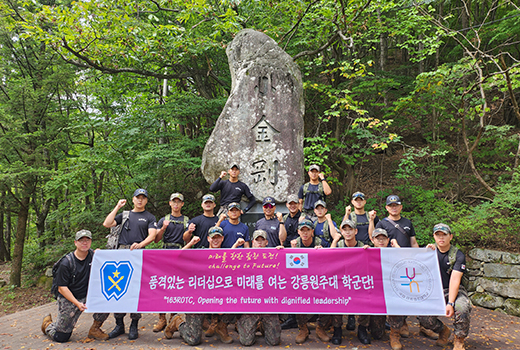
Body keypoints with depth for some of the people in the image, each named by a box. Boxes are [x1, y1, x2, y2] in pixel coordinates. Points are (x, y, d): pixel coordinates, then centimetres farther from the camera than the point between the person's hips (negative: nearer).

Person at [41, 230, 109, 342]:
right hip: (68, 300, -3)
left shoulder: (94, 256, -2)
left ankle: (95, 329, -3)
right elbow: (62, 288, -13)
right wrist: (77, 303, -23)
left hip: (87, 296, 3)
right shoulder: (66, 263, -14)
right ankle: (47, 323, 35)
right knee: (60, 337, 1)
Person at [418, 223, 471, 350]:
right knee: (424, 318, -21)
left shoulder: (458, 255, -5)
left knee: (462, 309, -34)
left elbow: (454, 280, -15)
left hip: (454, 291, -1)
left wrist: (450, 303, -24)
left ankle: (459, 340, -2)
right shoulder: (430, 250, 4)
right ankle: (443, 330, 16)